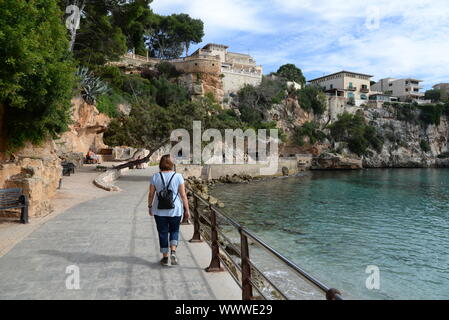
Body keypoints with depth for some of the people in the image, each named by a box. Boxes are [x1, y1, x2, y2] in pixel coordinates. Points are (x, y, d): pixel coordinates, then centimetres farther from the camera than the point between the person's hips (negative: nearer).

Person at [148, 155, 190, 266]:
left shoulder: (155, 177, -3)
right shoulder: (178, 176, -7)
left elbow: (151, 194, 0)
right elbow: (183, 195, -7)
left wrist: (150, 206, 13)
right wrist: (187, 209, -1)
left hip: (160, 210, 1)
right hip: (175, 210, -1)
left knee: (163, 233, 11)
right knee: (174, 231, 17)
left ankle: (165, 258, 17)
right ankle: (173, 252, -2)